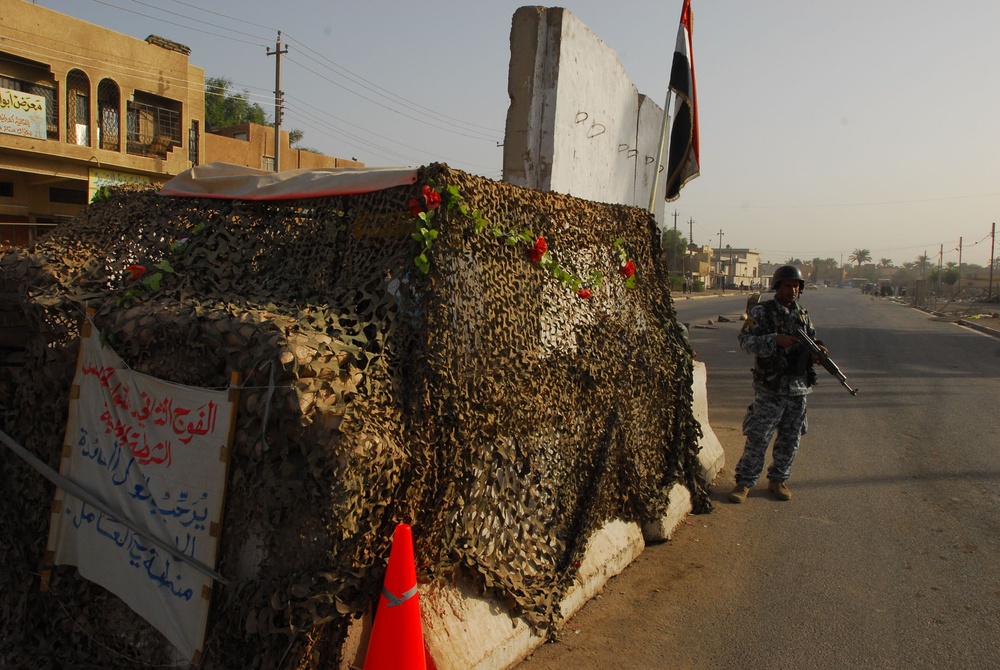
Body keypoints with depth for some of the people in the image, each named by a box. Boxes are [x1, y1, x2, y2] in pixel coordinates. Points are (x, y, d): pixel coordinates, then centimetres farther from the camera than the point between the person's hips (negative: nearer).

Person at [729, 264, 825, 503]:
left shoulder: (803, 315, 11)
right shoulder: (761, 312, -5)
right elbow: (745, 341, -13)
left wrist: (817, 350, -5)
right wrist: (775, 339, -24)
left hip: (798, 387, 5)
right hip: (770, 387, -5)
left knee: (790, 440, 12)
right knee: (758, 438, -3)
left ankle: (778, 480, 26)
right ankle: (744, 482, 8)